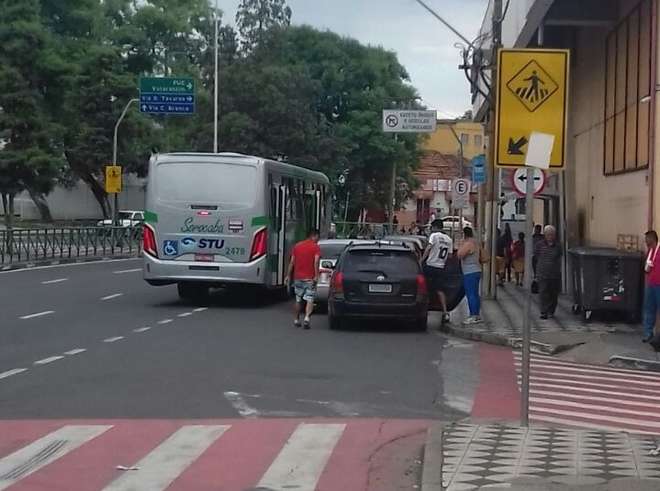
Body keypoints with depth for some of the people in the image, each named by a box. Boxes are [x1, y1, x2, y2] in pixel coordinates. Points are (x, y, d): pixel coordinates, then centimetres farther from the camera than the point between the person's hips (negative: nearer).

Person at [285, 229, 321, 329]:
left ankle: (296, 320, 21)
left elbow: (292, 262, 10)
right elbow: (316, 262, -17)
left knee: (298, 300, 16)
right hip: (310, 278, -4)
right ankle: (307, 318, -22)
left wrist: (288, 275, 14)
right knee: (310, 300, -3)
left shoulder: (297, 246, 10)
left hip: (298, 277, 4)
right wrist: (316, 276, -18)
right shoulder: (316, 247, -4)